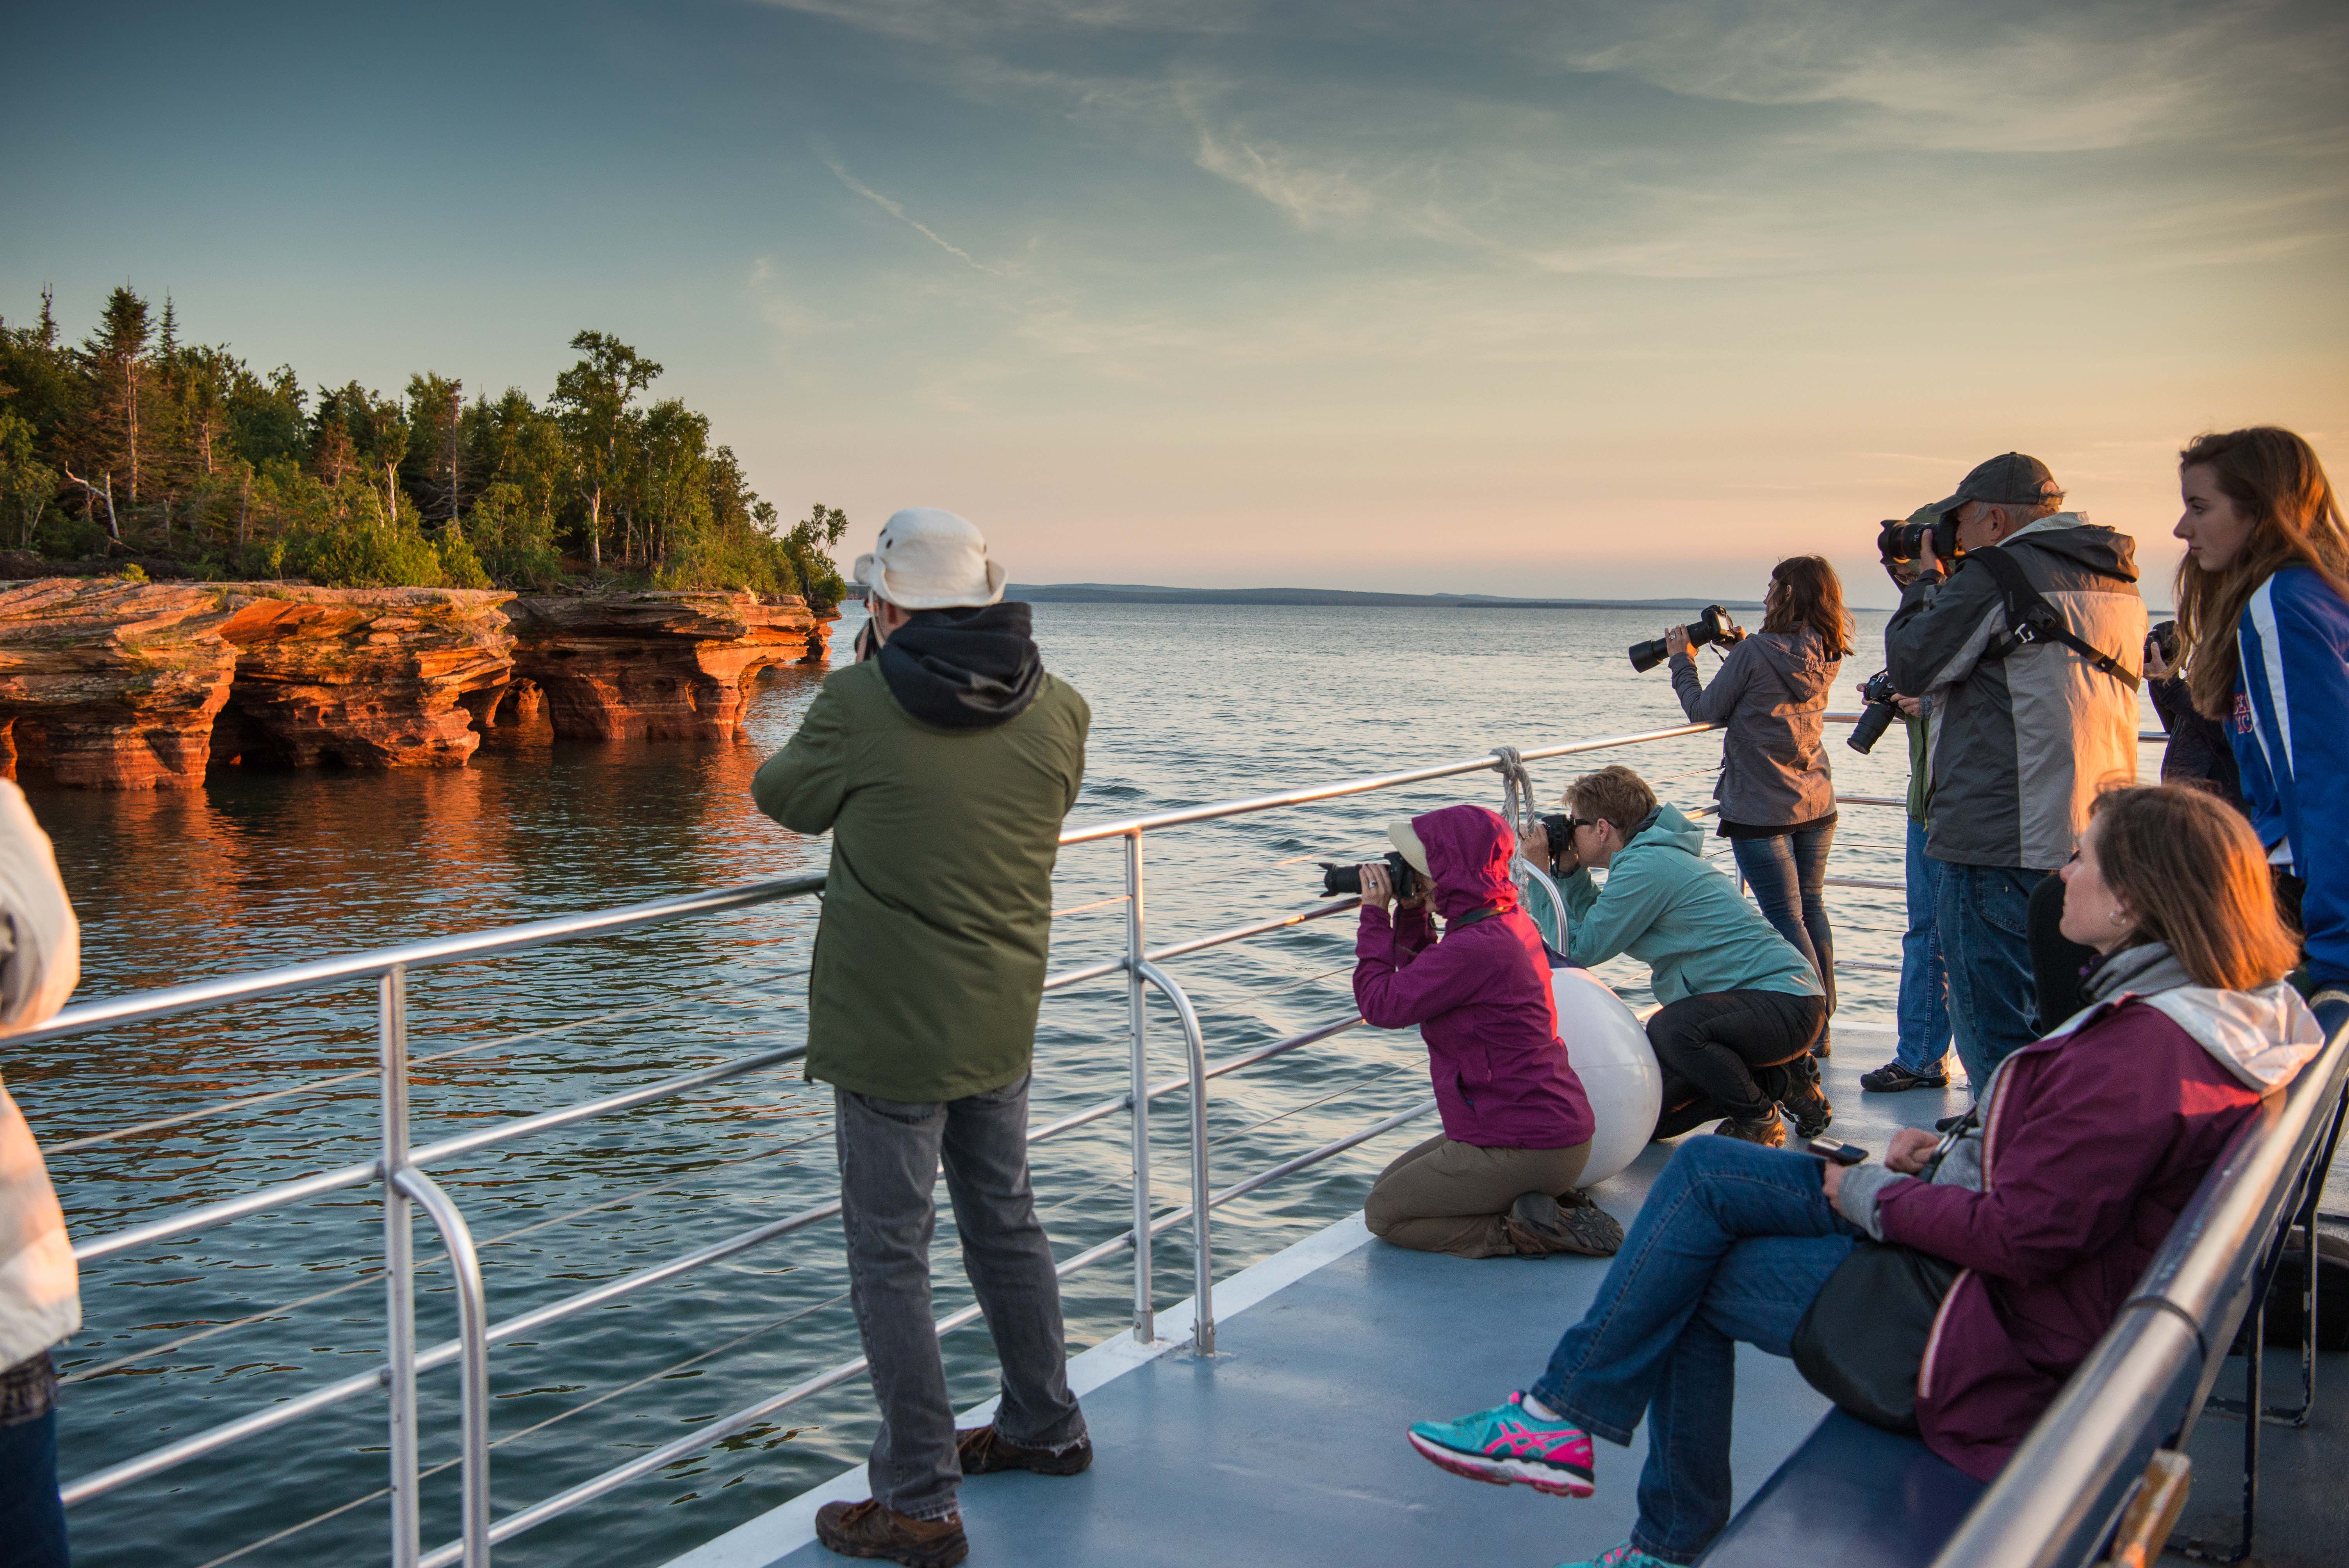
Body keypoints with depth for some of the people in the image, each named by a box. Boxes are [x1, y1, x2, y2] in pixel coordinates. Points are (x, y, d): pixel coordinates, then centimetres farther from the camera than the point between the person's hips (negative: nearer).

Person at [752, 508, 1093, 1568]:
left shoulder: (859, 707, -16)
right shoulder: (1058, 713, -3)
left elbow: (781, 796, 1)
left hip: (888, 1034, -6)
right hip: (1002, 1025, 6)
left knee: (890, 1258, 4)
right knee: (1005, 1225, 22)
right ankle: (1045, 1427, 39)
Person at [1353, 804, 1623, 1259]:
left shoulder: (1474, 947, -25)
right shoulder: (1510, 922, 7)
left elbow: (1382, 1004, -20)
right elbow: (1420, 981, 19)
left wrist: (1375, 915, -10)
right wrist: (1411, 914, 7)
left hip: (1524, 1148, -10)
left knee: (1383, 1212, 6)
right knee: (1392, 1181, 23)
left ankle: (1522, 1234, -5)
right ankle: (1551, 1206, 11)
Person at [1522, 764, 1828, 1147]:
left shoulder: (1647, 867, -21)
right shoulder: (1652, 857, 11)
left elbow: (1581, 949, -18)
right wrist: (1569, 872, 5)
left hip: (1786, 1002, -10)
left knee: (1670, 1028, -38)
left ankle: (1760, 1120, -12)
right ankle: (1777, 1080, 17)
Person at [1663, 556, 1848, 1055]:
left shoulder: (1755, 653, -18)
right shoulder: (1827, 659, 1)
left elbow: (1705, 711, -7)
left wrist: (1681, 661, 6)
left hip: (1761, 812, -6)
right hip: (1817, 807, 6)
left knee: (1787, 920, -1)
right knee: (1812, 909, 16)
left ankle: (1812, 1029, 0)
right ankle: (1822, 1027, 23)